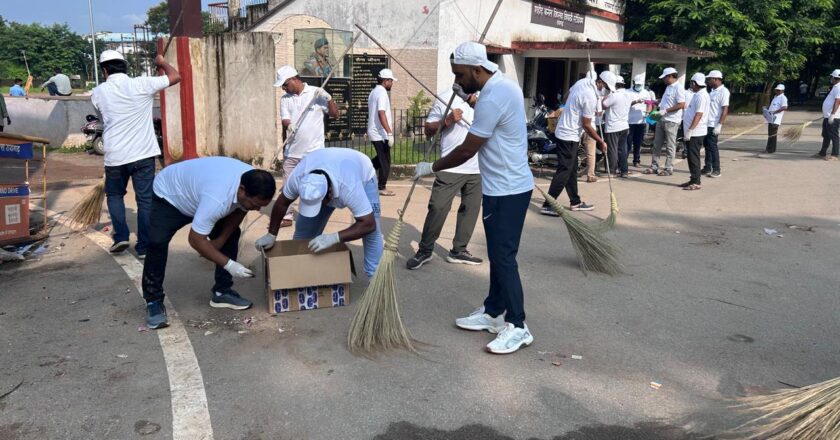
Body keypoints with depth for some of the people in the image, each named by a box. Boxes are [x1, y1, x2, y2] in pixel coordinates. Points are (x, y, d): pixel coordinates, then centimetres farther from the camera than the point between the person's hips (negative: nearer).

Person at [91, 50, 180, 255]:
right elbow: (175, 77, 2)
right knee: (145, 199, 5)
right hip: (143, 154, -1)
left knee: (114, 194, 23)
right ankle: (144, 246, 8)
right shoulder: (141, 84, -6)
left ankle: (121, 237, 13)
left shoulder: (98, 92, 2)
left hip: (115, 155, 1)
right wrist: (162, 62, 19)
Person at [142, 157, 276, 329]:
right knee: (157, 243, -23)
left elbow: (239, 210, -4)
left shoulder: (254, 184, -25)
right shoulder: (217, 199, -47)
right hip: (169, 194, -7)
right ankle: (153, 301, -7)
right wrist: (229, 264, -35)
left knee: (232, 234, -3)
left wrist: (220, 239, -10)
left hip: (197, 189, 7)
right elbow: (195, 239, -38)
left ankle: (221, 292, 9)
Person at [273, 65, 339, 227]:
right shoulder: (285, 98, 9)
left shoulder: (316, 93, -2)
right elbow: (284, 120, -3)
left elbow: (335, 114, -2)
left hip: (313, 151, -4)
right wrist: (289, 125, -26)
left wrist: (329, 98, -19)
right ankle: (287, 217, 18)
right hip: (291, 151, 4)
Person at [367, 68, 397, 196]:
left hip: (374, 132, 9)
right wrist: (390, 133, -26)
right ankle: (382, 188, 4)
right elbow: (381, 113, -25)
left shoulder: (374, 92, 15)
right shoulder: (382, 93, -16)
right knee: (385, 161, -2)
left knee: (381, 158, 21)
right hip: (381, 134, -9)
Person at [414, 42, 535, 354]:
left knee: (503, 257, -6)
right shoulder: (504, 85, 10)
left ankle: (517, 326, 3)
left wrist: (431, 168, -6)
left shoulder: (492, 99, -22)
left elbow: (467, 150, -17)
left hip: (506, 190, -10)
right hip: (508, 185, 10)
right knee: (498, 254, 16)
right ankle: (493, 312, 26)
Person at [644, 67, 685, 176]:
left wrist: (665, 111, -22)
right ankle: (654, 166, 18)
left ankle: (669, 168, 8)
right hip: (662, 119, 9)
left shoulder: (678, 88, -14)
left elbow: (681, 105, -21)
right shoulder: (669, 87, 15)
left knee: (670, 146, 0)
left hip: (671, 121, -9)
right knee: (657, 144, 11)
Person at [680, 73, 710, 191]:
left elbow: (699, 114, -22)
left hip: (695, 133, -10)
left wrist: (690, 130, -24)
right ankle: (693, 180, 20)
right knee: (691, 157, 13)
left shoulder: (701, 96, -15)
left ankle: (696, 182, -2)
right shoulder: (697, 95, 16)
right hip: (691, 132, 10)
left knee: (694, 157, -6)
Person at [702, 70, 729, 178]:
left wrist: (719, 125, -23)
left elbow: (725, 110, -16)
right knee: (707, 146, 11)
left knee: (712, 147, -5)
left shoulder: (723, 91, -11)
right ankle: (707, 168, 19)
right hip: (707, 123, 8)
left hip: (713, 125, -8)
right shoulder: (712, 91, 14)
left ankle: (716, 170, 3)